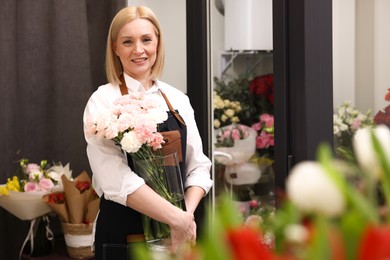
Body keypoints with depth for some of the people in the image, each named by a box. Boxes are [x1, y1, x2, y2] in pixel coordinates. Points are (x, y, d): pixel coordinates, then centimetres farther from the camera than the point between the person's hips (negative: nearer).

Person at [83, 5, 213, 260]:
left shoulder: (178, 99, 6)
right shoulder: (103, 101, -8)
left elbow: (198, 166, 4)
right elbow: (116, 178, -20)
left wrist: (187, 214, -13)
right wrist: (176, 217, -24)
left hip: (179, 233, 4)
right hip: (123, 232, -4)